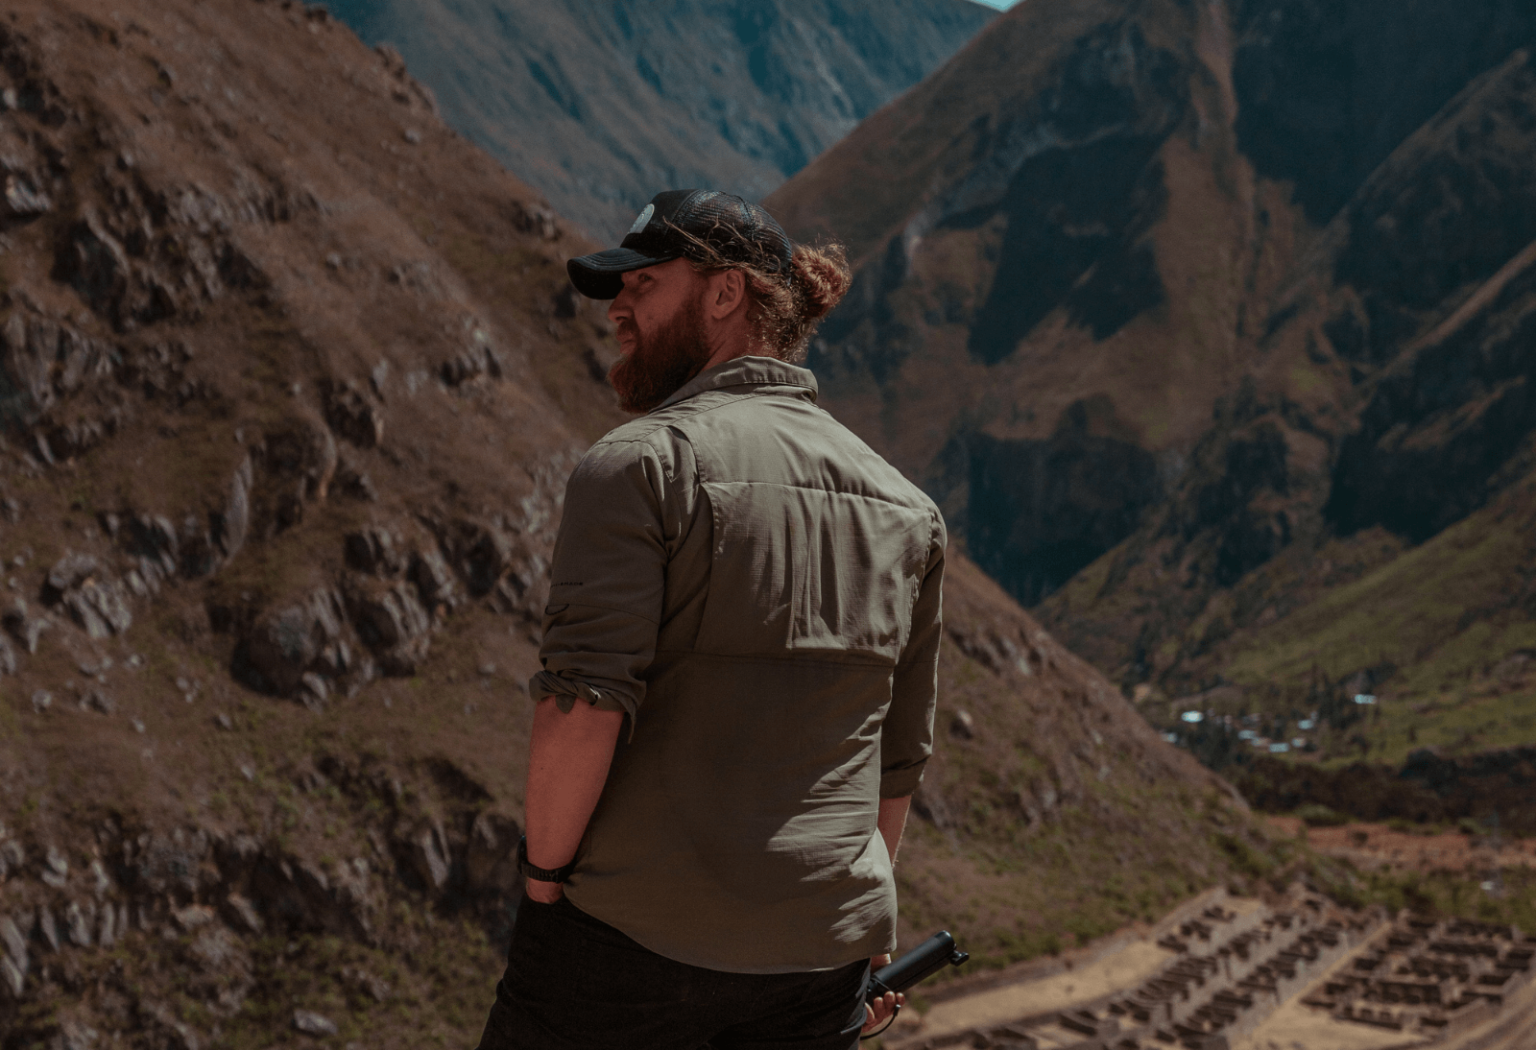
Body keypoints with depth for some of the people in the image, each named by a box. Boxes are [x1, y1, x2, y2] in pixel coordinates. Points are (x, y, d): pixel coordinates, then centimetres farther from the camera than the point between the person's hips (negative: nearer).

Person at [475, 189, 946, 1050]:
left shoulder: (641, 463, -9)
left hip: (629, 936, -5)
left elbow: (583, 705, -20)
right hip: (819, 956, 5)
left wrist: (545, 873, -6)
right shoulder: (906, 510, 9)